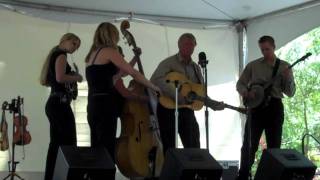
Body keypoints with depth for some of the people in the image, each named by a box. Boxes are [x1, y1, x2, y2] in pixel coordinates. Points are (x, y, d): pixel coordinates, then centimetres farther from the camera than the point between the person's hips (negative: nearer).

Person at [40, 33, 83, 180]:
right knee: (69, 143, -10)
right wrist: (76, 77, -7)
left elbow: (44, 81, 23)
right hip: (60, 104, -10)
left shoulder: (53, 55, 20)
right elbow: (60, 77, -23)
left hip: (52, 103, 10)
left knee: (56, 143, 11)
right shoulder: (61, 54, -7)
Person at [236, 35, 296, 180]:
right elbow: (240, 84, 9)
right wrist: (246, 93, -12)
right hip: (256, 107, 0)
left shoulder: (284, 66, 4)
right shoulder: (253, 65, 5)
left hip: (274, 107, 0)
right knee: (249, 145, -2)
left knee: (274, 146, 4)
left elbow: (290, 93, 0)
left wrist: (288, 78, -19)